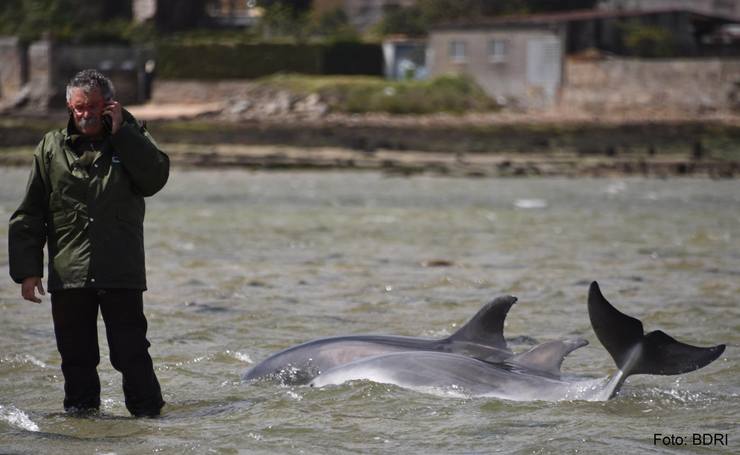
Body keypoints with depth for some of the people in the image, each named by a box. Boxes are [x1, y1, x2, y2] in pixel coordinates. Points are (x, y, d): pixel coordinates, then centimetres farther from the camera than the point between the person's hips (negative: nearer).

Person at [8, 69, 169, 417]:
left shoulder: (130, 141, 8)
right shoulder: (51, 148, 9)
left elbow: (155, 178, -13)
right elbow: (29, 216, 9)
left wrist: (120, 131, -11)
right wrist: (27, 270, 0)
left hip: (122, 274, -2)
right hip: (68, 275, 2)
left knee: (132, 354, -4)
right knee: (76, 356, 7)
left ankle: (149, 415, 3)